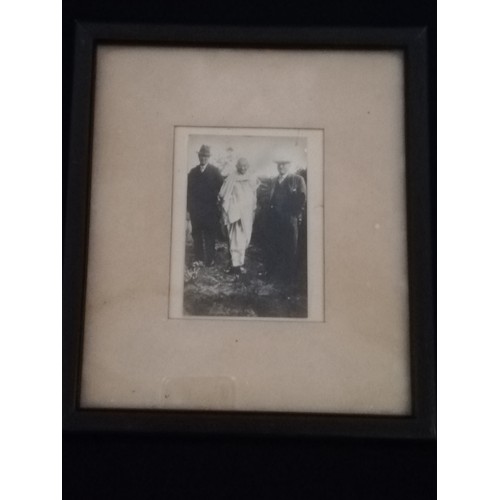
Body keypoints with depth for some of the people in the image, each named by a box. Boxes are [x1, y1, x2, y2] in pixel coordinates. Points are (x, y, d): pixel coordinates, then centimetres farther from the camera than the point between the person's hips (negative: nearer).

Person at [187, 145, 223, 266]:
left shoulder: (215, 171, 3)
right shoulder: (193, 172, 10)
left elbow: (220, 188, 0)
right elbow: (189, 190, 9)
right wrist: (189, 207, 2)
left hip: (210, 209, -2)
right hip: (195, 209, 3)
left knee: (210, 235, -1)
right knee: (197, 234, 4)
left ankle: (210, 259, 4)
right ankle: (198, 258, 10)